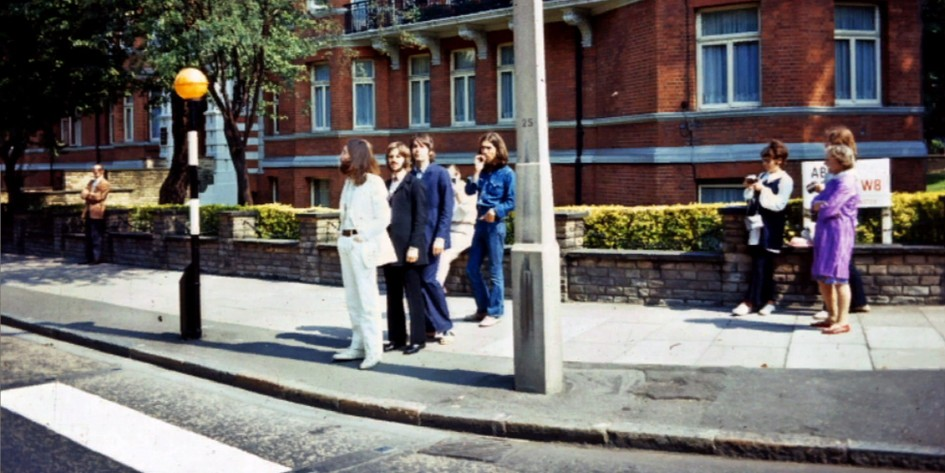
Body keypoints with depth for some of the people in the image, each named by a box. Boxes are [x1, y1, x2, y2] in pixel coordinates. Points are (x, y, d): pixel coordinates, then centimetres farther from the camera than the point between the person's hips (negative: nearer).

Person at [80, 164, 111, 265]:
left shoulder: (104, 184, -5)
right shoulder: (91, 182, 21)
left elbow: (98, 197, -14)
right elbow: (83, 194, 15)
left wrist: (88, 194, -3)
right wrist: (90, 195, -2)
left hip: (97, 213, -8)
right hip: (88, 212, 8)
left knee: (96, 237, -6)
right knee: (88, 237, 9)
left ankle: (97, 258, -2)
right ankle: (89, 258, 13)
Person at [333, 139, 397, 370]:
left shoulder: (374, 182, -9)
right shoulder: (349, 182, 14)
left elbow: (383, 217, -13)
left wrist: (362, 237, -15)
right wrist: (344, 237, 6)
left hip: (363, 245, -8)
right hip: (346, 243, 8)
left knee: (367, 298, -6)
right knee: (352, 298, 12)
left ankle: (373, 350, -2)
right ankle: (358, 345, 20)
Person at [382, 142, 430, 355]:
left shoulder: (414, 183, -4)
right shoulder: (387, 185, 16)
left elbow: (420, 218, -10)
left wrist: (414, 246, -17)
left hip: (408, 247, -7)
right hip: (391, 247, 7)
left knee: (413, 294, 0)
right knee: (393, 295, 10)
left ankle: (418, 338, 8)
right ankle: (396, 337, 18)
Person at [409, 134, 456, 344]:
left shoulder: (440, 173, -2)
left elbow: (447, 208, -6)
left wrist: (441, 236, -13)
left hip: (431, 235, -4)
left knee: (428, 279, -7)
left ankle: (445, 327, 9)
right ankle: (433, 324, 16)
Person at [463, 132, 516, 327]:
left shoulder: (507, 173, -6)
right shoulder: (483, 171, 11)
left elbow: (511, 202, -9)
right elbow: (469, 190, 0)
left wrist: (495, 211, -24)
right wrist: (477, 171, -7)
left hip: (495, 225, -7)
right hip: (480, 223, 7)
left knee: (495, 270, 0)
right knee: (472, 268, 9)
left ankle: (495, 312, 9)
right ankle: (483, 308, 22)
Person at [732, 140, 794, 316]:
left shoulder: (785, 180, -6)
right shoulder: (762, 176, 15)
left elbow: (779, 204, -16)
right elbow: (752, 200, 19)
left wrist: (763, 190, -19)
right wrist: (749, 188, 2)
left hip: (770, 228, -7)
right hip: (757, 224, 7)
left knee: (760, 263, -8)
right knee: (764, 264, 9)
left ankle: (750, 301, -8)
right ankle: (768, 300, 16)